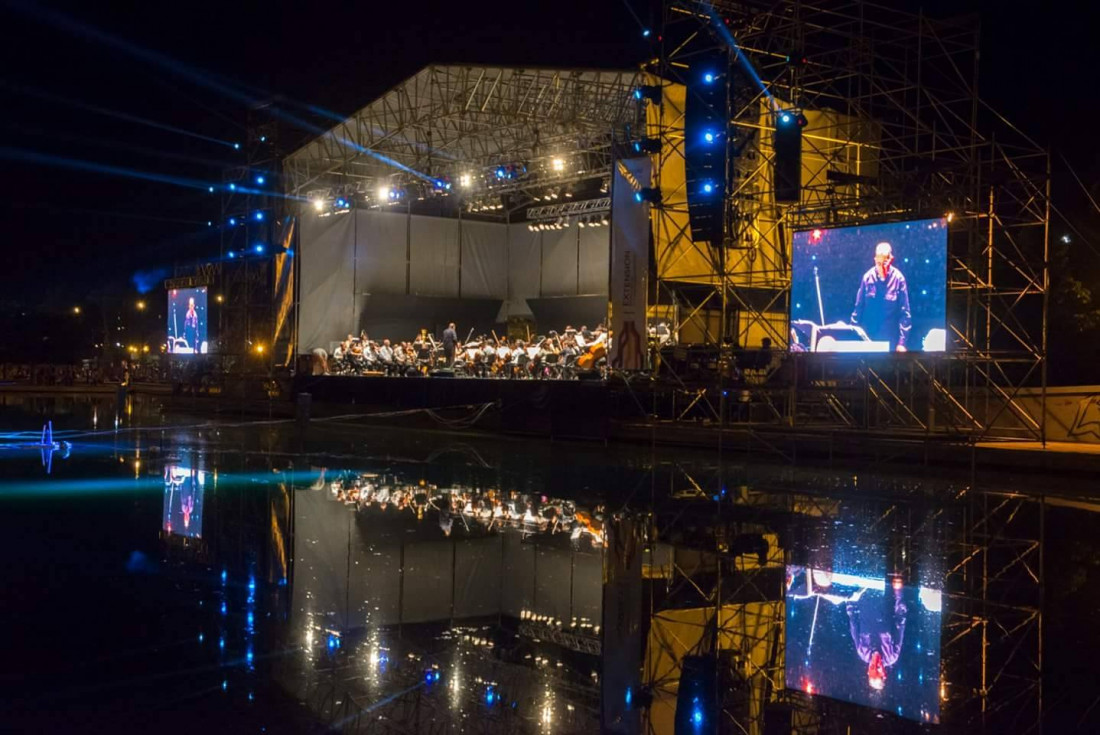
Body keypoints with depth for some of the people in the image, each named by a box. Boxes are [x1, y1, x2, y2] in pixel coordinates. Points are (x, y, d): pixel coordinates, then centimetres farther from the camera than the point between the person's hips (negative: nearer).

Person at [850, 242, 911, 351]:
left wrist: (902, 342, -11)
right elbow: (859, 308, 2)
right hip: (868, 336, 2)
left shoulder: (898, 279, -9)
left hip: (890, 338, -2)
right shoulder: (868, 277, -4)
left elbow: (905, 312, -7)